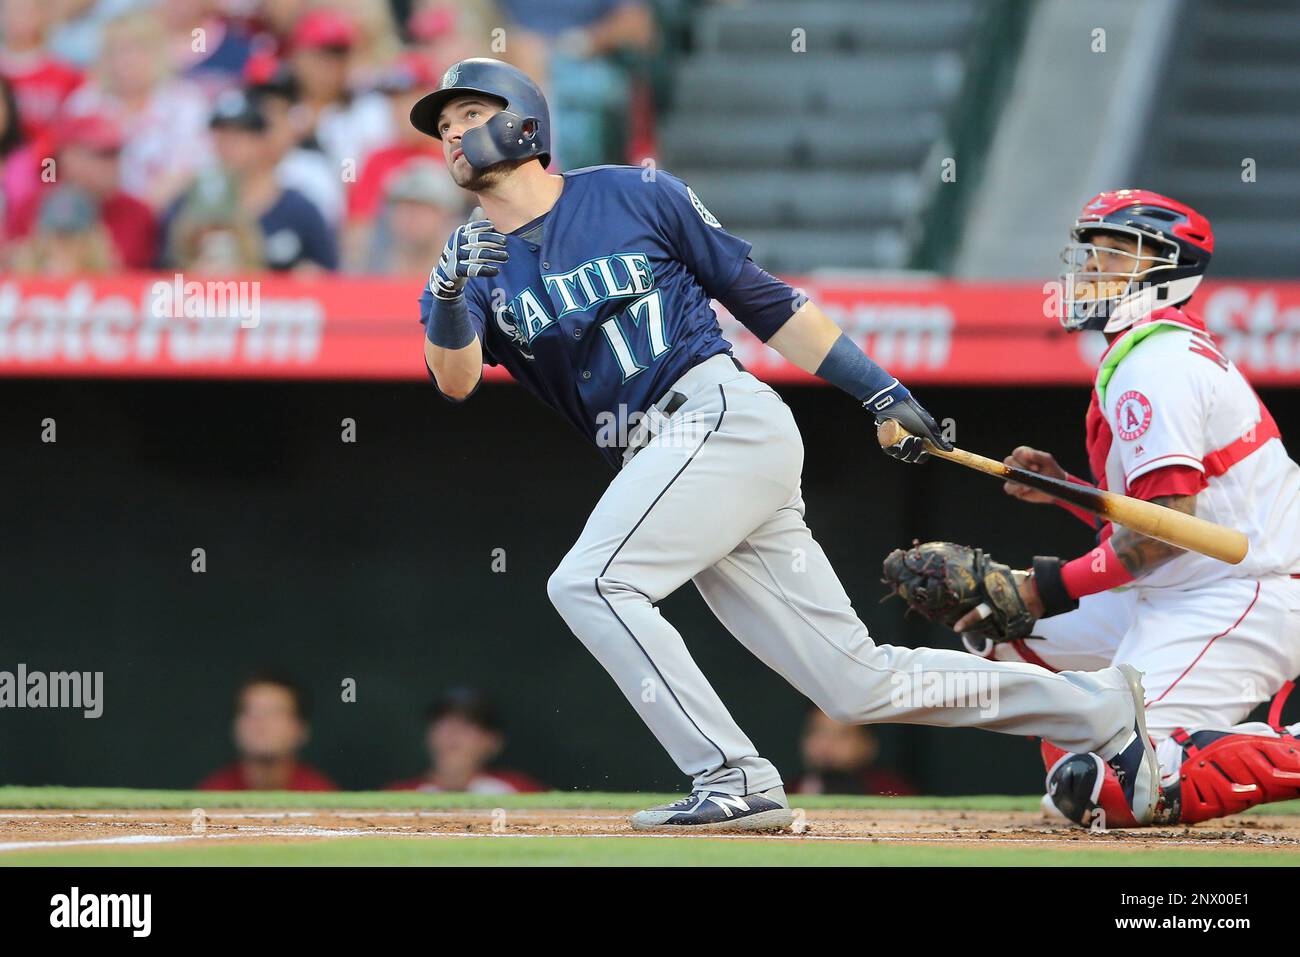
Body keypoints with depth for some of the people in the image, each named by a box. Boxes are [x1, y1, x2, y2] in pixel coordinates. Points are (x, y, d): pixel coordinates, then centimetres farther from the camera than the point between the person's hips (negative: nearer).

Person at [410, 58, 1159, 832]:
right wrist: (450, 297, -26)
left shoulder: (633, 195, 3)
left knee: (590, 584, -23)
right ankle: (1102, 710, 10)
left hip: (724, 417, -5)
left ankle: (736, 780, -20)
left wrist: (880, 390, 5)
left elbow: (760, 296, 7)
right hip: (659, 465, 5)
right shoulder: (475, 264, 14)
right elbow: (456, 380, -5)